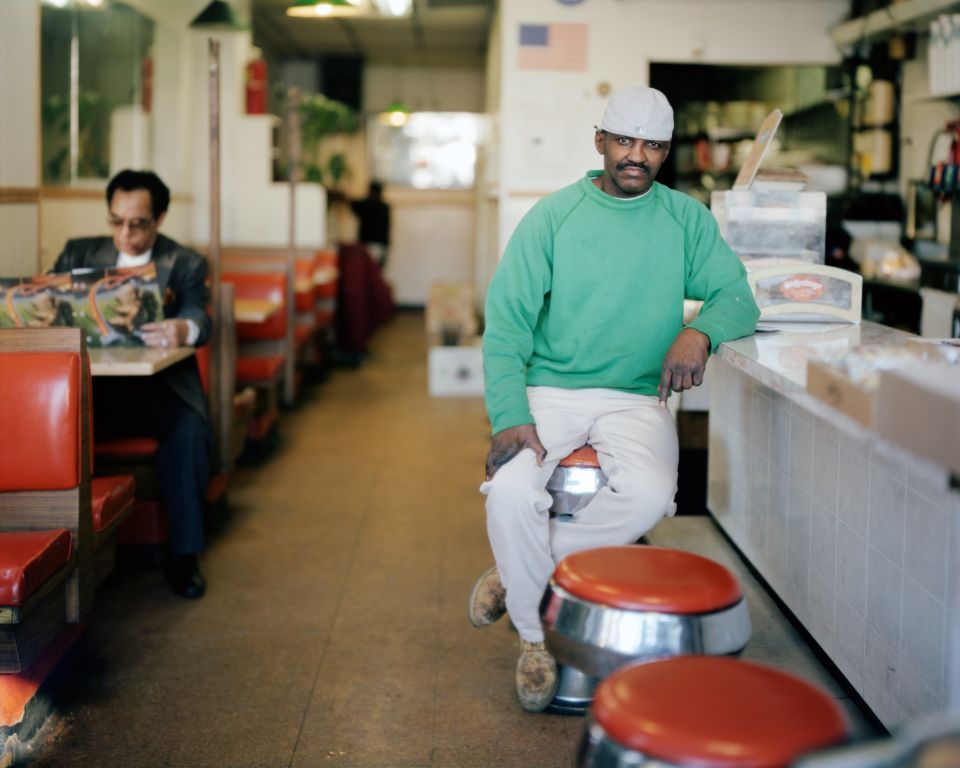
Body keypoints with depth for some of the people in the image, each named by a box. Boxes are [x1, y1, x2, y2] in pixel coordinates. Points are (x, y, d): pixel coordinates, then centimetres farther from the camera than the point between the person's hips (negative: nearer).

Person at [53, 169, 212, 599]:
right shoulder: (79, 254, 14)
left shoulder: (186, 265, 6)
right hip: (94, 383, 2)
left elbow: (199, 320, -11)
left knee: (189, 432, -32)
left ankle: (184, 556, -18)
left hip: (160, 386, -2)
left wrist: (183, 329, -38)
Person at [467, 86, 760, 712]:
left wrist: (700, 332, -22)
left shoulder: (687, 219, 8)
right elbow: (507, 319, -5)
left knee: (649, 495, -30)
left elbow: (736, 297, 4)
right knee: (512, 492, -29)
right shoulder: (554, 215, 1)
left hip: (637, 398, 1)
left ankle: (518, 573, -6)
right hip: (550, 389, -1)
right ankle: (536, 638, -4)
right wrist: (510, 415, -20)